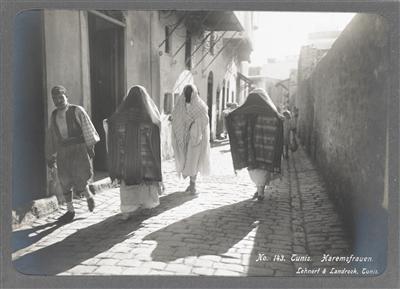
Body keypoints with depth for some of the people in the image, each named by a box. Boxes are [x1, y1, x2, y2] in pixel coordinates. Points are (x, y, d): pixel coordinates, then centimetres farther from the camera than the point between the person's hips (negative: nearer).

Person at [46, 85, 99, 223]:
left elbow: (87, 128, -8)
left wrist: (90, 146, -18)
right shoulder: (54, 115, 13)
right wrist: (50, 157, 16)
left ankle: (88, 196, 17)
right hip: (63, 151, 4)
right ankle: (70, 210, 17)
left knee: (80, 176, -15)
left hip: (79, 148, -4)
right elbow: (51, 136, 16)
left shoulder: (77, 111, -1)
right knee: (65, 181, 3)